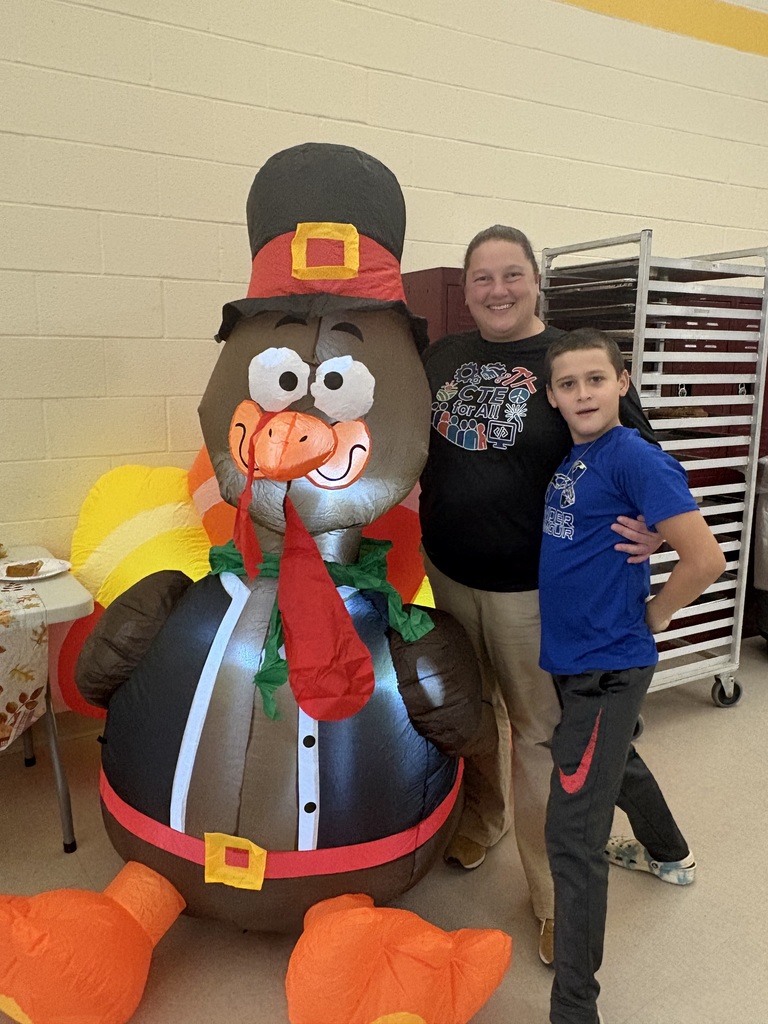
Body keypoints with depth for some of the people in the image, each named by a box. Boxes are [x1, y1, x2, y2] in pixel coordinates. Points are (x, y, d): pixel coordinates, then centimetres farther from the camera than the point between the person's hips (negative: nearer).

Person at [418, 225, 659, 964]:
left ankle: (555, 894, 22)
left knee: (538, 733, 5)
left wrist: (650, 527, -26)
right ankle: (480, 818, 47)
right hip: (446, 572, 5)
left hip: (531, 586, -4)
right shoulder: (442, 357, 6)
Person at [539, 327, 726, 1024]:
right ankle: (670, 855, 60)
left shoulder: (634, 458, -20)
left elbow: (705, 559, -22)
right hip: (572, 655, 9)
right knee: (618, 763, 32)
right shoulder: (570, 457, 3)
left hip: (608, 667, -9)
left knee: (573, 835, -4)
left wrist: (650, 616, -10)